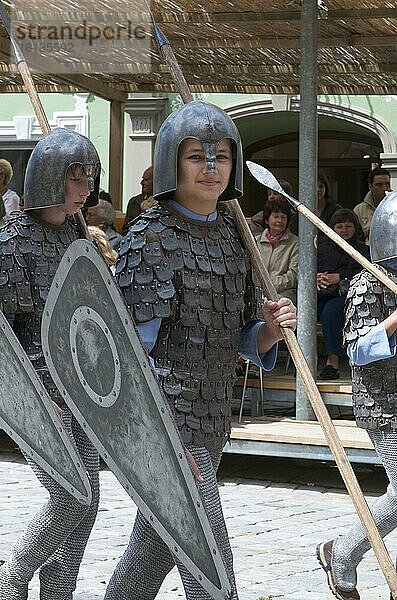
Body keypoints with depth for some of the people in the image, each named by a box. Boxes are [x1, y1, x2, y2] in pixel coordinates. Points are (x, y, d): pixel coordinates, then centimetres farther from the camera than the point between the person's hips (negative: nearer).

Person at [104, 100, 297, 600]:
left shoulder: (230, 235, 12)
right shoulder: (149, 237, -10)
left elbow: (241, 336, 18)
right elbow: (135, 349, -16)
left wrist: (270, 330, -7)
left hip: (212, 422, 7)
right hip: (166, 417, -7)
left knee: (157, 541, 18)